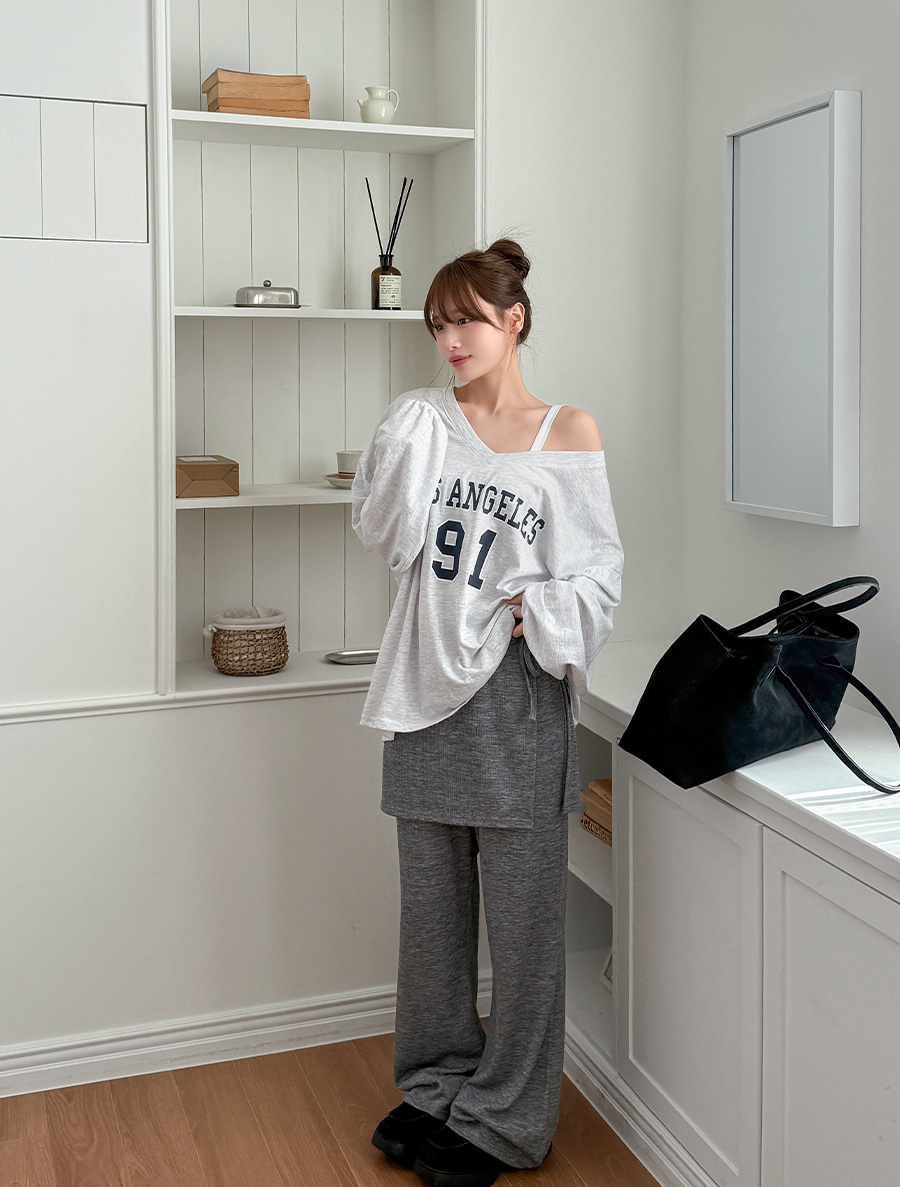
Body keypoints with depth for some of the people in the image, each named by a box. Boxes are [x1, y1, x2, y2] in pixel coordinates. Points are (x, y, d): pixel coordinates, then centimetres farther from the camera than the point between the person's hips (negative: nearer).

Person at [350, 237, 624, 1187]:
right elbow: (381, 535, -2)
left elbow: (597, 575, -2)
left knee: (521, 914, 5)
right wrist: (405, 441, -12)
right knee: (431, 904, 15)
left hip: (518, 692, -3)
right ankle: (437, 1083, 33)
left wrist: (520, 612, -15)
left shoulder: (568, 432, -1)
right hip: (428, 686, 4)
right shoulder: (424, 419, 8)